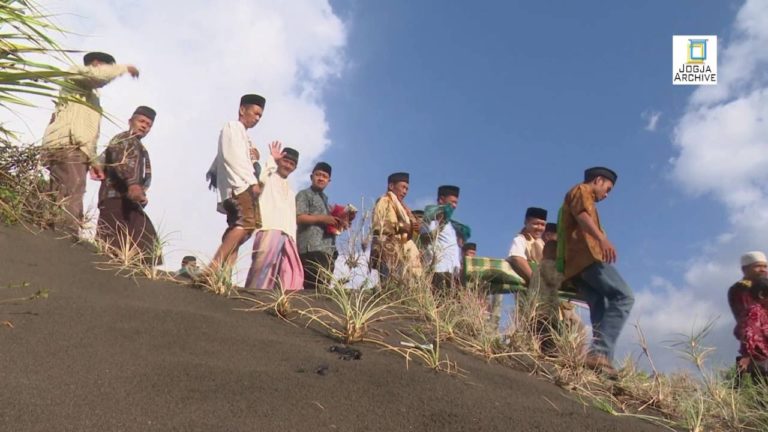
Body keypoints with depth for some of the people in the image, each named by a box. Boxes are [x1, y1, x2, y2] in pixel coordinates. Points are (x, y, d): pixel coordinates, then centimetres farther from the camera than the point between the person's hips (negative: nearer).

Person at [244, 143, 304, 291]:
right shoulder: (269, 178, 13)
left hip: (287, 236, 7)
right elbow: (259, 179, -14)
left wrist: (293, 242, 14)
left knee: (291, 277, -5)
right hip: (269, 230, -6)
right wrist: (272, 159, -16)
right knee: (263, 271, -19)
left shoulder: (291, 193, 32)